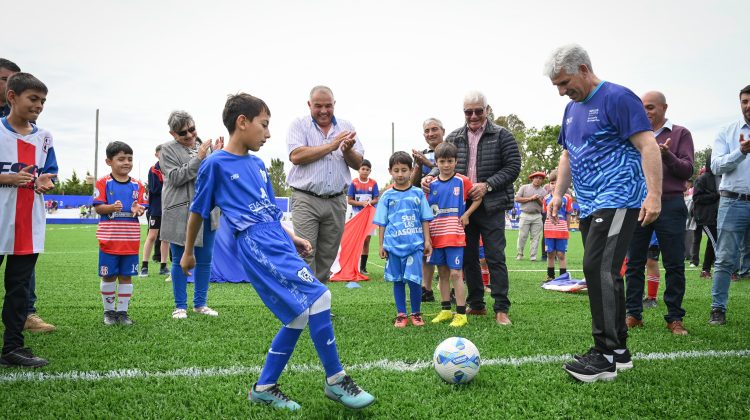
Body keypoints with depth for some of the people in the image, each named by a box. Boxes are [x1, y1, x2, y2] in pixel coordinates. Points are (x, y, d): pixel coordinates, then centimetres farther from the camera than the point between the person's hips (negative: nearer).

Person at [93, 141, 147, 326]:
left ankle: (122, 311, 18)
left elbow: (143, 207, 6)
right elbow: (97, 207, -5)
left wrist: (138, 210, -17)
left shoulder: (137, 185, 7)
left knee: (126, 276, 7)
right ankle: (109, 311, 20)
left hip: (131, 240, 2)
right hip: (109, 239, -2)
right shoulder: (103, 183, -1)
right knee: (108, 276, 6)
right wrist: (112, 207, -24)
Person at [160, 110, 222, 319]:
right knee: (180, 261, 5)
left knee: (205, 259, 9)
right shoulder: (168, 149, -1)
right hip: (180, 213, -4)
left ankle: (200, 303, 22)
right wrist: (198, 158, -17)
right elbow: (176, 178, -12)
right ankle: (180, 306, 16)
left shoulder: (206, 146, 9)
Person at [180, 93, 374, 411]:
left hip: (278, 242, 8)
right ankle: (335, 380, -4)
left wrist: (292, 237, 16)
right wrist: (188, 252, 15)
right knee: (317, 296, -17)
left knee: (299, 315, 5)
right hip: (255, 245, -8)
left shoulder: (257, 164, 19)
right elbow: (198, 211, 7)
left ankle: (265, 387, 19)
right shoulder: (216, 164, -2)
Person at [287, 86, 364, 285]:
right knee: (305, 255, -11)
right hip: (306, 200, -3)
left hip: (337, 201, 4)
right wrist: (331, 145, -10)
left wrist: (347, 151, -13)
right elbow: (296, 156, -13)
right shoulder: (299, 125, 4)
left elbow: (358, 164, 10)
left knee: (327, 257, 8)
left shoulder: (346, 127, 13)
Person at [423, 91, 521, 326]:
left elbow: (513, 166, -6)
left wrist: (487, 185, -16)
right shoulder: (454, 138, 9)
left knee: (495, 256, -5)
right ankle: (476, 305, 21)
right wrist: (431, 176, -8)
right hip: (462, 206, 4)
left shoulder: (502, 135, -1)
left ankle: (501, 309, 1)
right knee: (468, 257, 9)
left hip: (491, 207, -4)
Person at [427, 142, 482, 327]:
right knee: (443, 273, 11)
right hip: (436, 236, 4)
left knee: (456, 273, -7)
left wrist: (466, 214, -8)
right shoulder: (432, 184, 5)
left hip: (455, 235, -4)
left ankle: (461, 314, 0)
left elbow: (478, 198, 6)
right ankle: (445, 310, 21)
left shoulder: (462, 181, -3)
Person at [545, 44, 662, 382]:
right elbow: (568, 154, 24)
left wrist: (654, 194, -21)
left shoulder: (617, 98, -8)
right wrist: (558, 194, 15)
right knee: (603, 274, 9)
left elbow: (648, 145, -14)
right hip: (590, 205, 9)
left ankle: (605, 356, -9)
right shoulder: (572, 107, 17)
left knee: (599, 269, -15)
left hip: (618, 200, -9)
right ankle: (619, 351, 18)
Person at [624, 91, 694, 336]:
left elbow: (687, 170, -1)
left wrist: (667, 155, -17)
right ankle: (633, 314, 12)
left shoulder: (680, 134, 6)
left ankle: (675, 318, 9)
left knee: (674, 265, 0)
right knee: (634, 262, 4)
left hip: (670, 204, -2)